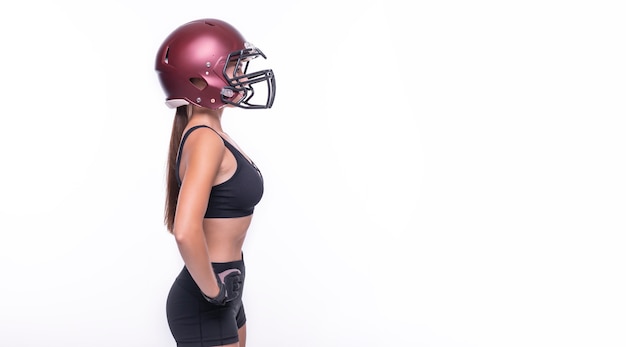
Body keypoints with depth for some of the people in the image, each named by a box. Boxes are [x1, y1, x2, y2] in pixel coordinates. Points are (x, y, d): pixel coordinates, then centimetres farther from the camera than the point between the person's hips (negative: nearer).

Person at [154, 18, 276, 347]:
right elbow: (186, 232, -33)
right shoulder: (206, 140, -20)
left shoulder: (210, 135, 8)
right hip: (204, 307, -9)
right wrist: (213, 292, -20)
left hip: (225, 298, 9)